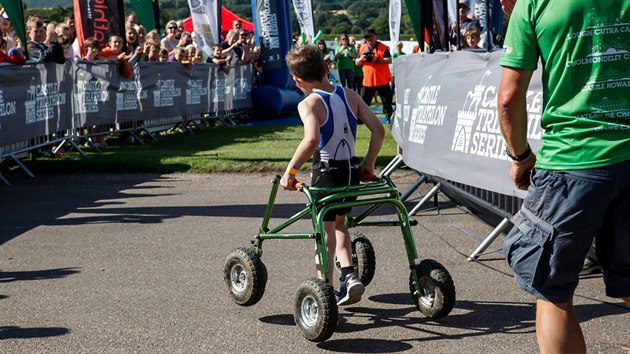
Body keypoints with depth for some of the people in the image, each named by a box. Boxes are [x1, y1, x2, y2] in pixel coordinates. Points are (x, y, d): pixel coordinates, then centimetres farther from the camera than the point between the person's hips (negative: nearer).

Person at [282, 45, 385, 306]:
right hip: (351, 171, 6)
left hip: (326, 172, -5)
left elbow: (312, 140, -32)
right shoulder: (350, 96, 3)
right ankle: (348, 275, 14)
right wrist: (369, 163, 9)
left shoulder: (309, 104, -13)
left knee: (325, 233, 7)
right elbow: (378, 130, -2)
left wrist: (291, 170, -23)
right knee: (338, 223, 26)